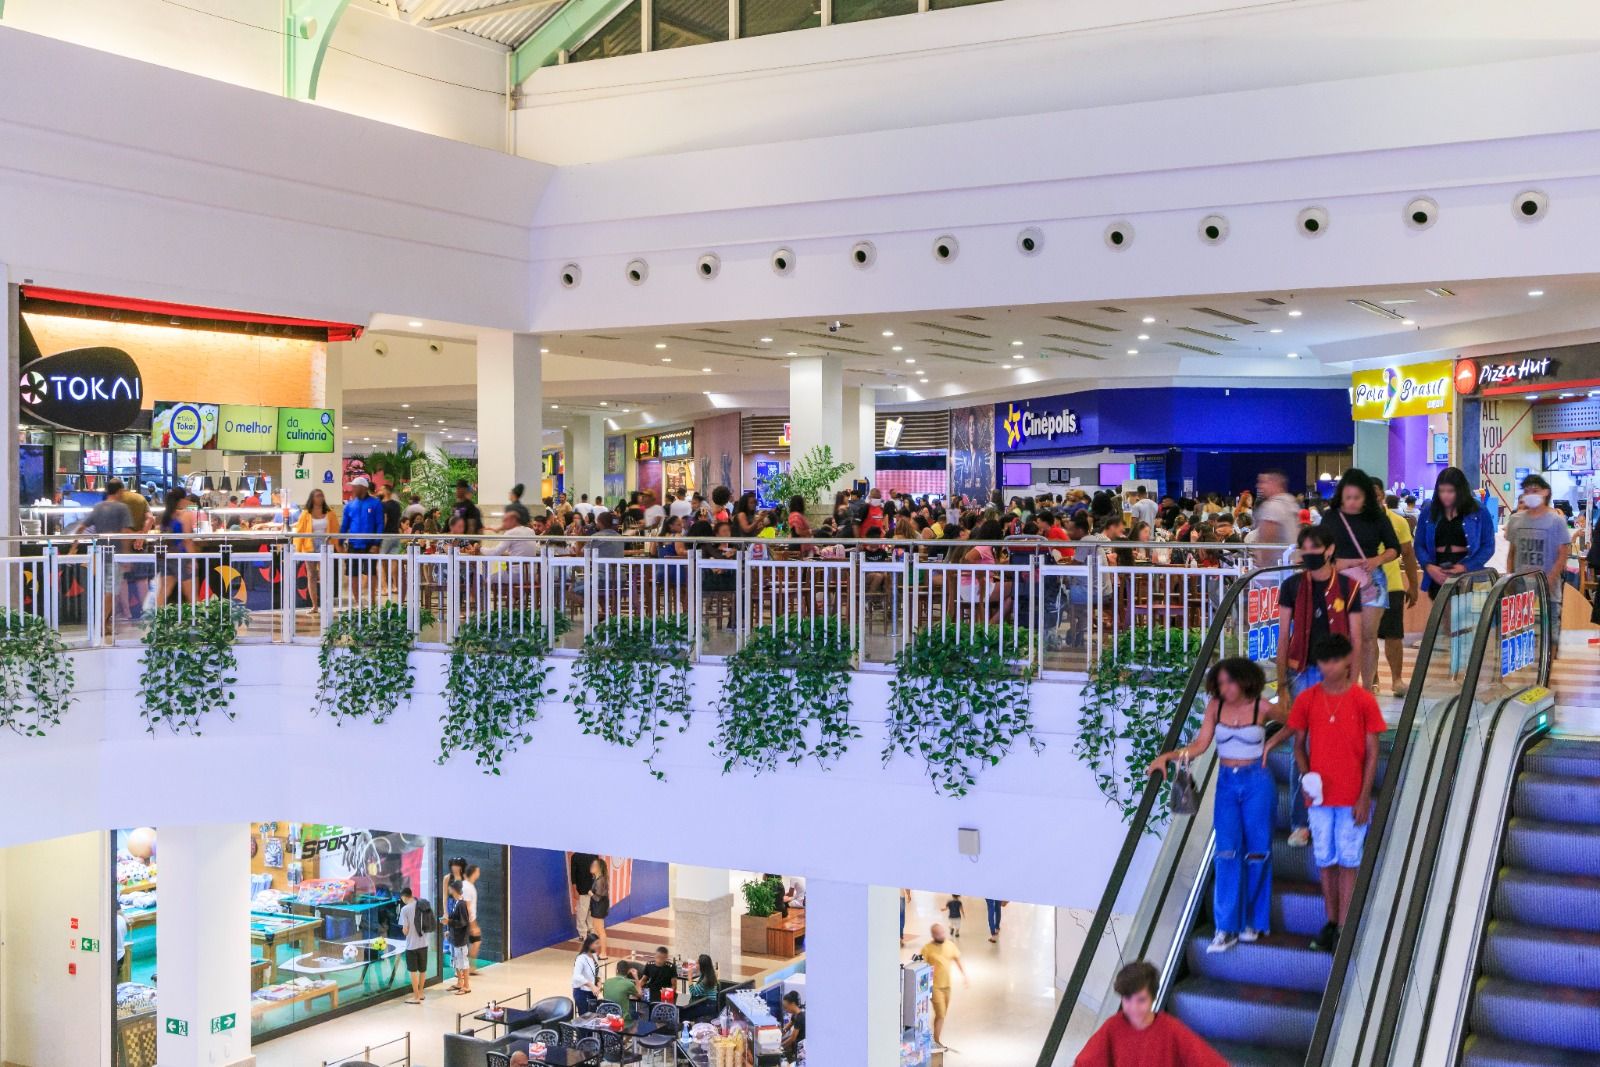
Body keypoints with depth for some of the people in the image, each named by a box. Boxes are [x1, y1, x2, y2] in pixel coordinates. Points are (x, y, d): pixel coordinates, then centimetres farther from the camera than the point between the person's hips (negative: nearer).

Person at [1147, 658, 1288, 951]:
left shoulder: (1262, 708, -7)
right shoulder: (1215, 706, -1)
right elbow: (1200, 744, -4)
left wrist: (1270, 744, -1)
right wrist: (1168, 756, -17)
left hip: (1257, 783, -2)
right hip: (1227, 783, 2)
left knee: (1257, 852, 5)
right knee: (1227, 853, -6)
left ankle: (1253, 922, 19)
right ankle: (1226, 927, -6)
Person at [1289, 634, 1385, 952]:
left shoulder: (1363, 700, -7)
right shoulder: (1306, 700, 0)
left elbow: (1372, 752, -4)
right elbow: (1299, 744, 8)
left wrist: (1364, 797, -8)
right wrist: (1305, 775, -10)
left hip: (1352, 797, -2)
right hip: (1320, 795, 2)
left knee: (1348, 861, 3)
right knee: (1325, 860, 10)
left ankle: (1344, 928, 7)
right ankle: (1331, 922, 22)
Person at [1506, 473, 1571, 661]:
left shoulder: (1556, 520, -3)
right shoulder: (1515, 520, 8)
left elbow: (1563, 555, -5)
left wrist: (1547, 582, -15)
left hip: (1547, 591, -3)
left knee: (1549, 635, 0)